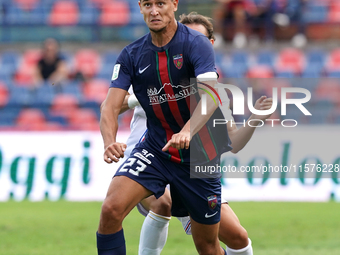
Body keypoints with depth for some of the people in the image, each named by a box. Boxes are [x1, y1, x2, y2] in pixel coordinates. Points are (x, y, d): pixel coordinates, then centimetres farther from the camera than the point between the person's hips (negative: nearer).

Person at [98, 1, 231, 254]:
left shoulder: (196, 44, -14)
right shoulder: (132, 55, -2)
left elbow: (211, 96, -28)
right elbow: (110, 106, -8)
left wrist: (187, 132, -47)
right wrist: (110, 143, -30)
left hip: (200, 155, -2)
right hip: (154, 150, 2)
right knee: (111, 209, -23)